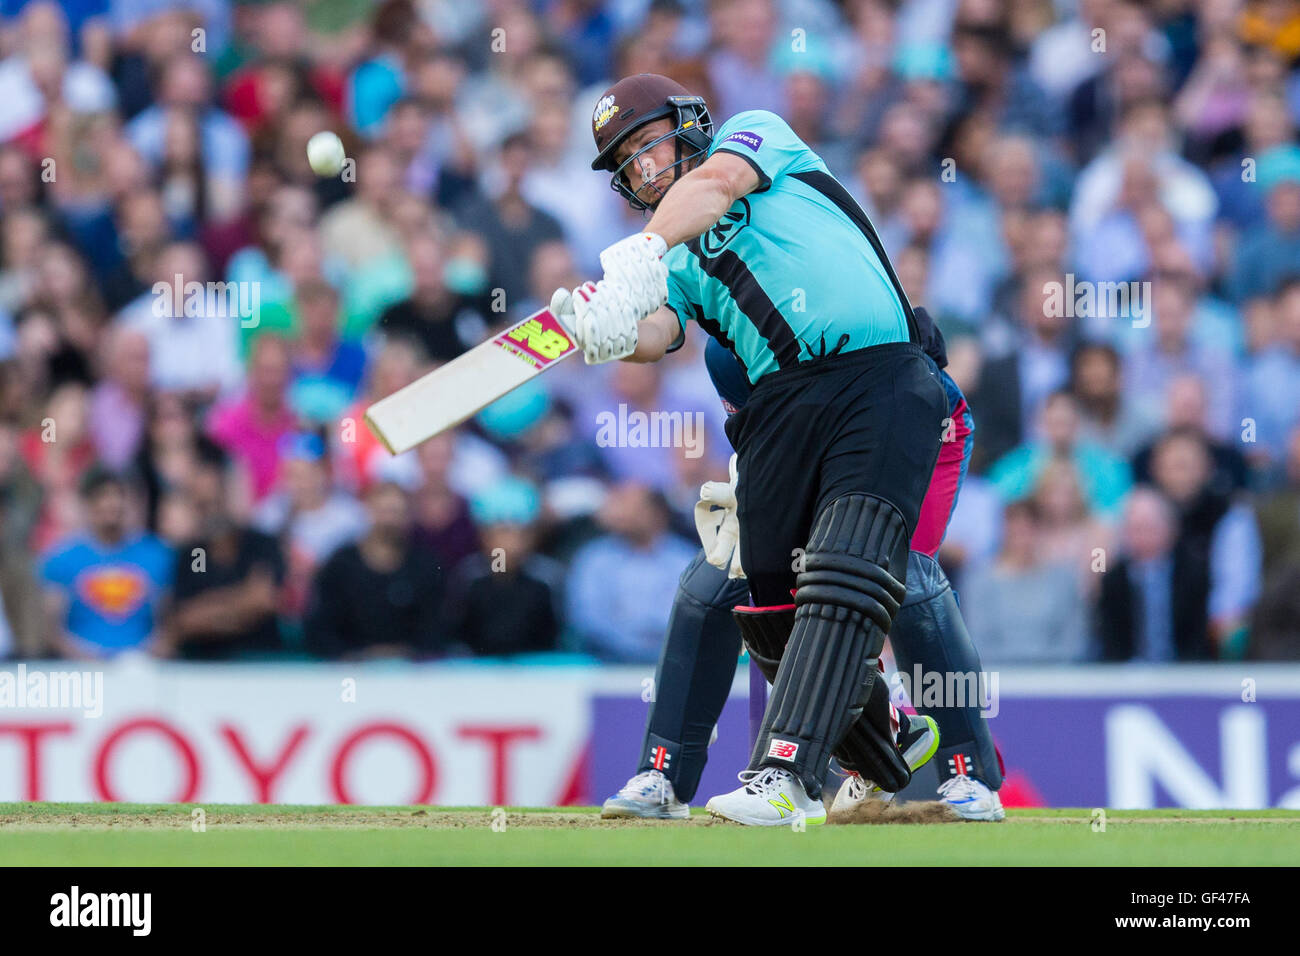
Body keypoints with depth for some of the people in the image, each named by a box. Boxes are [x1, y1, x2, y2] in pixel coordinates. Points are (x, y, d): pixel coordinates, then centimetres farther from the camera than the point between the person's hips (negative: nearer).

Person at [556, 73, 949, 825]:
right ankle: (892, 764, 22)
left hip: (882, 376, -6)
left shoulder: (757, 134, 18)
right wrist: (609, 332, -21)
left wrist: (644, 250, -22)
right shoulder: (679, 265, 25)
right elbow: (656, 335, 3)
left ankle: (787, 773, -32)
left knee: (842, 580, -20)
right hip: (781, 408, 6)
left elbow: (719, 180, -7)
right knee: (769, 607, 2)